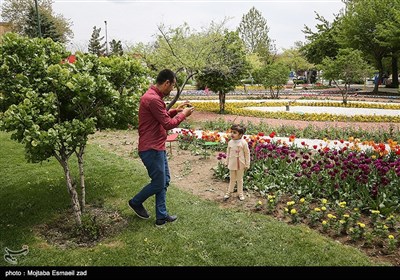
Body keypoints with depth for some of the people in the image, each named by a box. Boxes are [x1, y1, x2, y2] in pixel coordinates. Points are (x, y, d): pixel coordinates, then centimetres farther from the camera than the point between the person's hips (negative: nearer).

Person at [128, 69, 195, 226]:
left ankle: (161, 216, 22)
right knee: (158, 183, 2)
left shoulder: (153, 96, 12)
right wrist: (183, 114, -6)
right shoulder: (153, 99, -22)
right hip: (151, 149, -11)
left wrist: (176, 110, 12)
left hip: (157, 148, 11)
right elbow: (168, 124, -20)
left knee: (164, 181, 14)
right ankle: (136, 202, 27)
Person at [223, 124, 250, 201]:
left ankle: (240, 193, 28)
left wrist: (247, 165, -5)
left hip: (240, 165, -3)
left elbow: (247, 154, -8)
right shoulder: (230, 142, -5)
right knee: (232, 179, 16)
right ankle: (229, 192, 29)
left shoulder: (243, 143, -16)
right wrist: (227, 162, 12)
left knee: (240, 179, 13)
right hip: (232, 164, 3)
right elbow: (228, 153, 8)